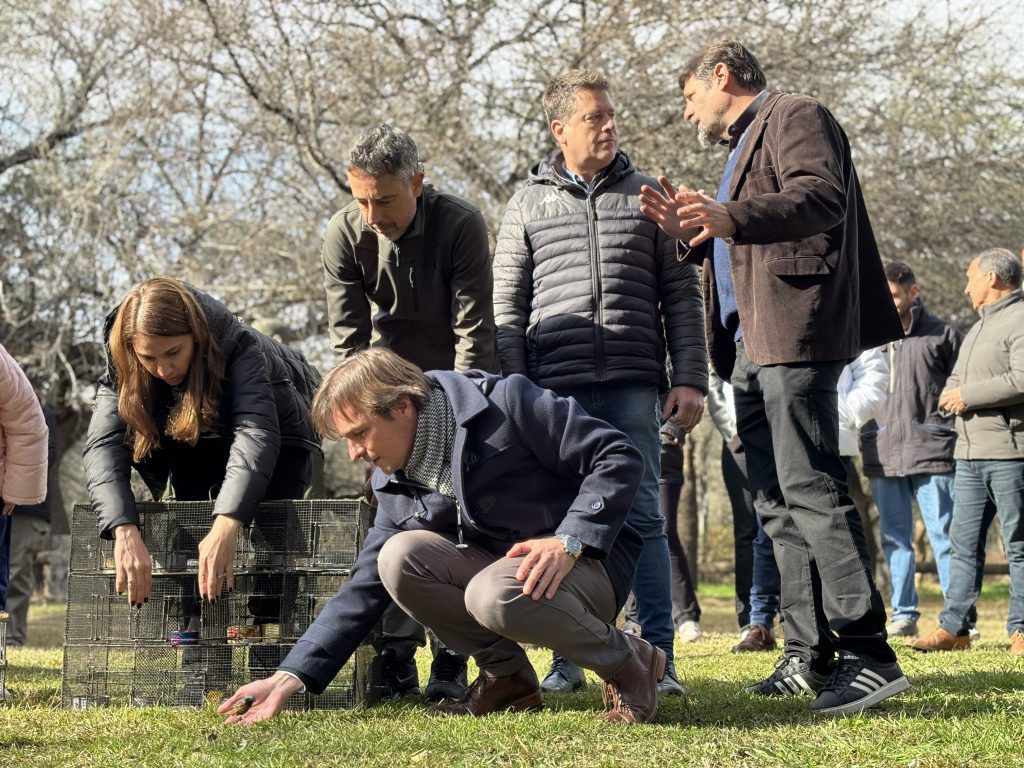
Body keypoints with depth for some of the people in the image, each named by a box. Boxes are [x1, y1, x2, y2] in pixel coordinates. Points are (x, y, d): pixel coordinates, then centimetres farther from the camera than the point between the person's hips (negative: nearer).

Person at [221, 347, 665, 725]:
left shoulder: (505, 404, -16)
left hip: (588, 561, -6)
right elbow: (364, 589, 4)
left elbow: (618, 457, -16)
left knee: (495, 595, -37)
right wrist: (292, 675, -5)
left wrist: (569, 541, -26)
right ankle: (505, 674, 0)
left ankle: (628, 662, -11)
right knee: (398, 558, -16)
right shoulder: (397, 484, 3)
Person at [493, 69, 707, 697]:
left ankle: (659, 656, 1)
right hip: (557, 390, 0)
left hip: (633, 386, 0)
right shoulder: (529, 205, 11)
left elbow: (683, 295, 9)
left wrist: (690, 380, -1)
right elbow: (508, 309, 8)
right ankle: (569, 658, 10)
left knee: (643, 516, -2)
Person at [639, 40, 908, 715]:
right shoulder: (744, 147, 29)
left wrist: (729, 218, -33)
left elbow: (822, 195, -20)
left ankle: (869, 654, -17)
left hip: (796, 332, -11)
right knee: (777, 501, 8)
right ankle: (810, 656, 11)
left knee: (810, 488, -16)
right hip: (753, 345, 11)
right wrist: (694, 234, 16)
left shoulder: (794, 115, 0)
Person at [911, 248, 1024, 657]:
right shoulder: (981, 326, 24)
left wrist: (968, 395, -14)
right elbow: (957, 378, 29)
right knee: (964, 542, 8)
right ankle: (954, 627, 11)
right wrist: (951, 394, 6)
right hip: (970, 453, 10)